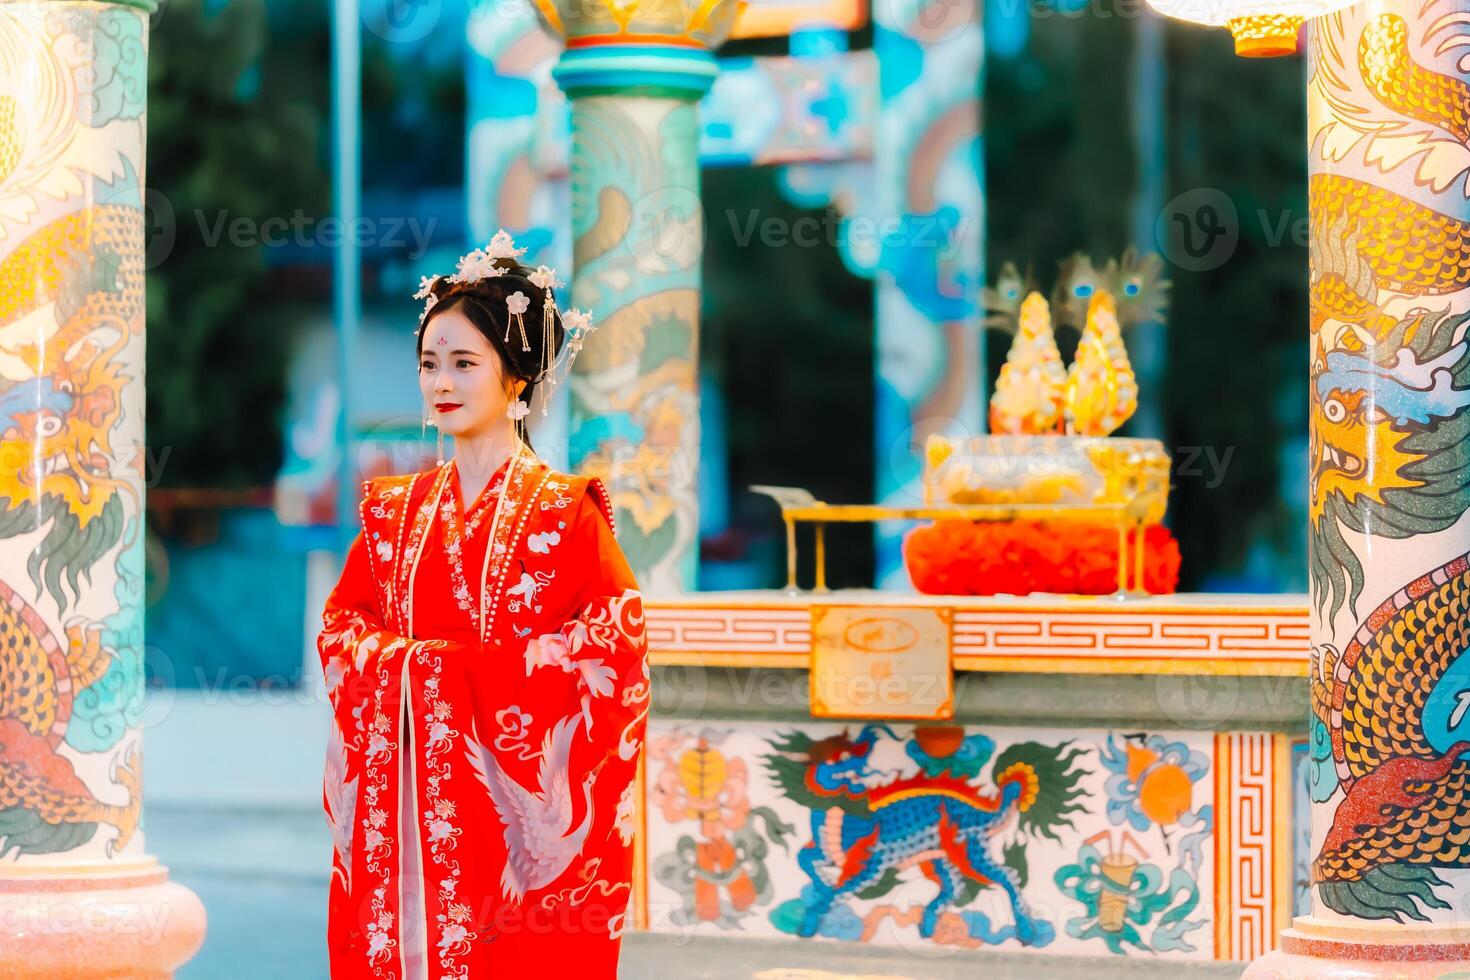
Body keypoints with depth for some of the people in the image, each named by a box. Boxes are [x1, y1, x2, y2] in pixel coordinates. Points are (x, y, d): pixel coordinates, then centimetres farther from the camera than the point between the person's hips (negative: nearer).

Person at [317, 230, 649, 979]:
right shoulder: (396, 509, 11)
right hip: (406, 801, 4)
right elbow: (341, 627, 11)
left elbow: (614, 641, -9)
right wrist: (406, 663, -9)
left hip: (514, 806, -4)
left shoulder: (564, 510, -3)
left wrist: (486, 673, -15)